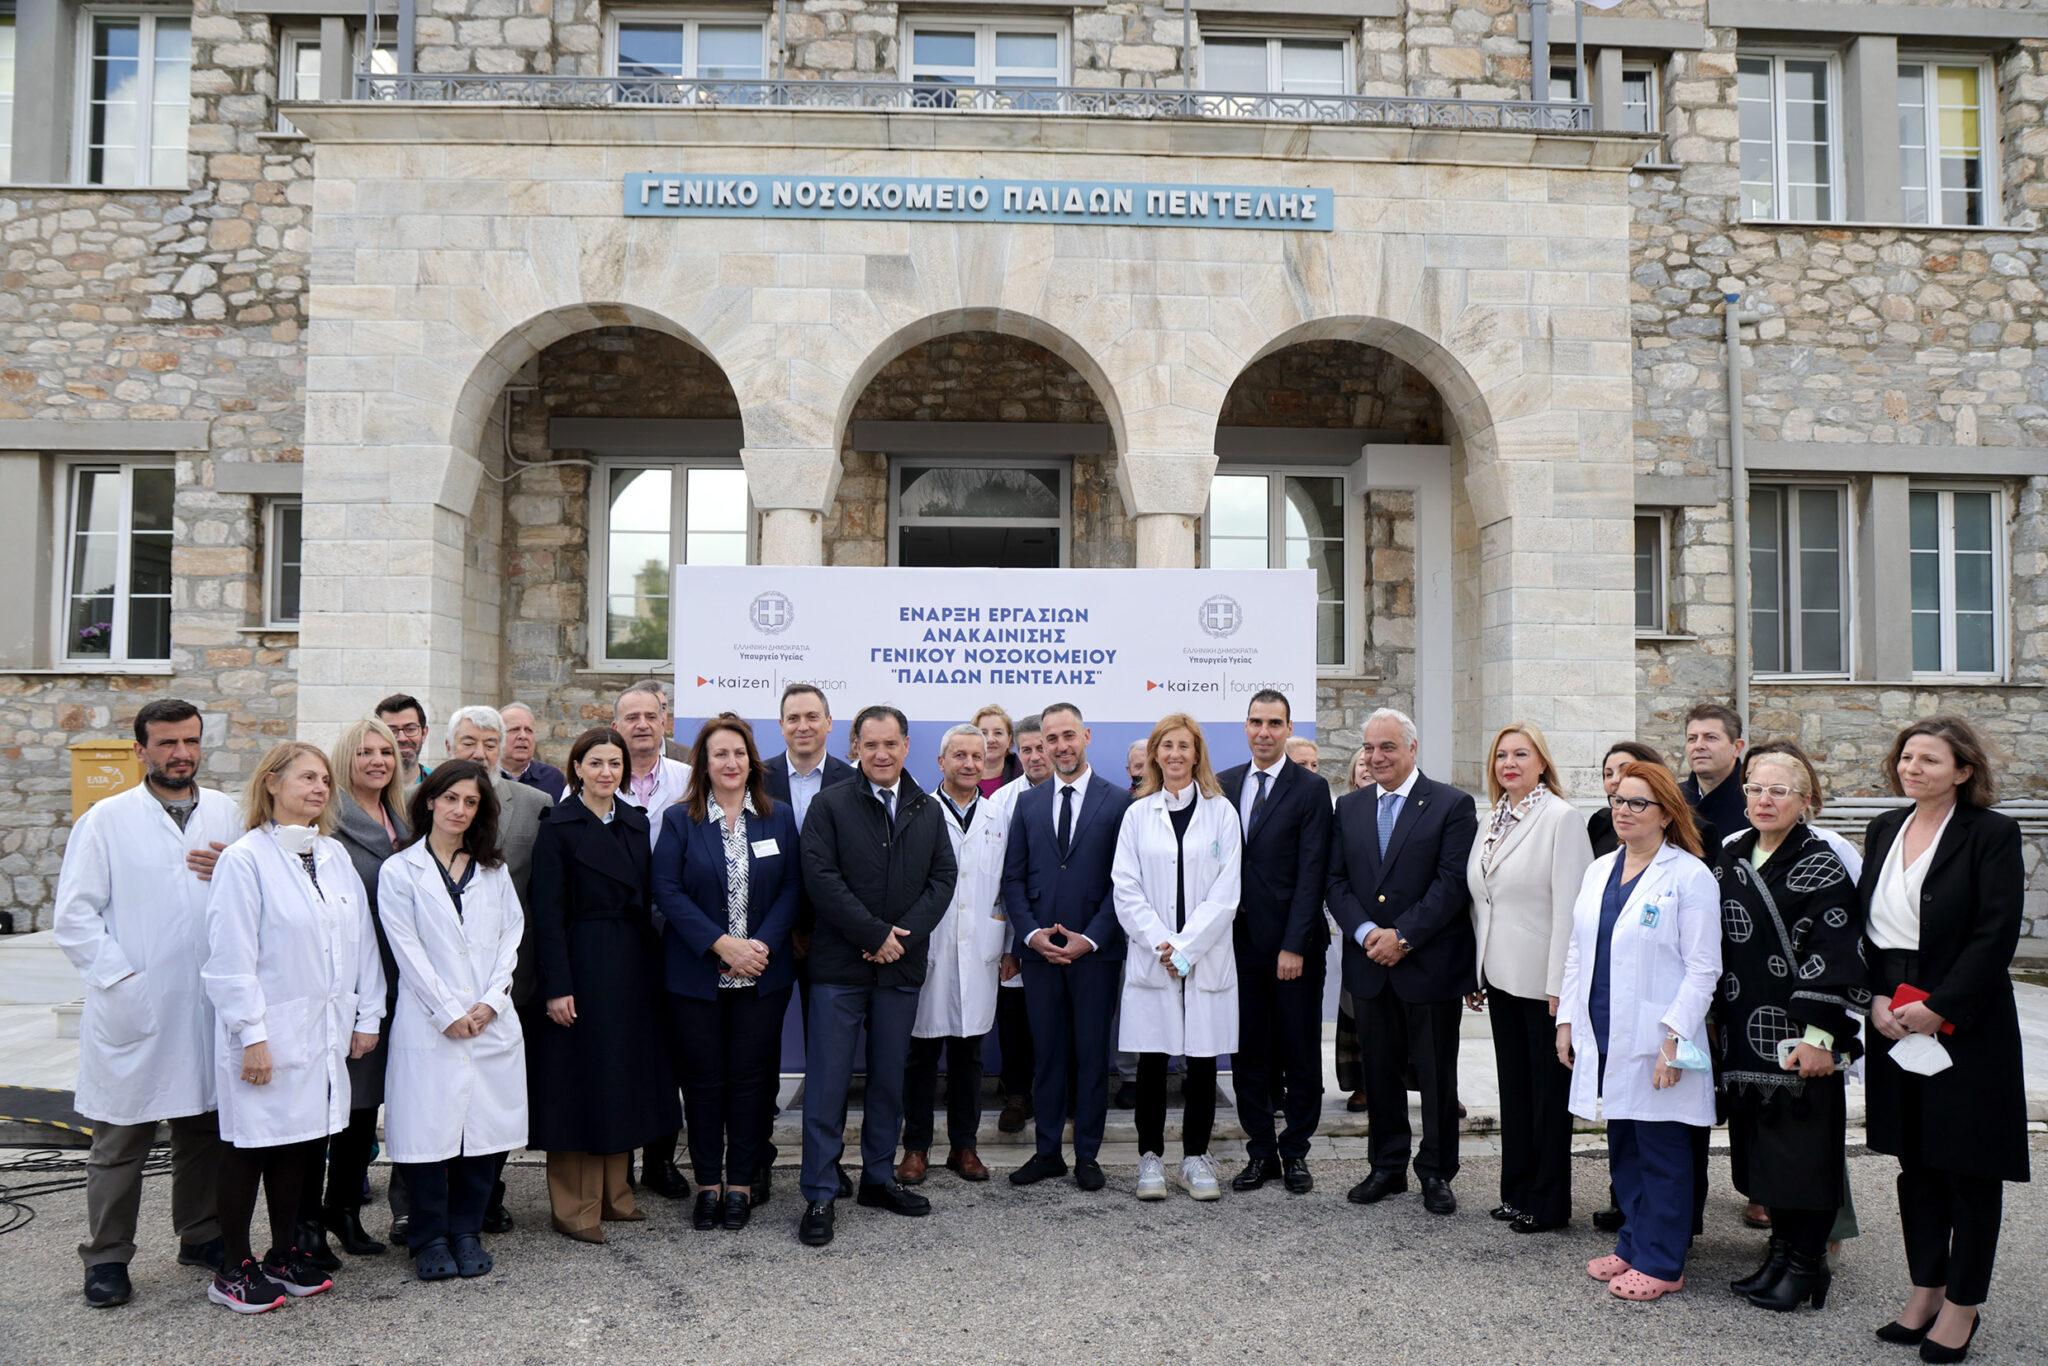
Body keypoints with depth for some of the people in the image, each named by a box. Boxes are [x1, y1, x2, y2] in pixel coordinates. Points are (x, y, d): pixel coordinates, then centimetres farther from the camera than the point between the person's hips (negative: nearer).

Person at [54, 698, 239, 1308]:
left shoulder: (229, 815, 9)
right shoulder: (107, 819, -2)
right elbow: (73, 916, -3)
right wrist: (119, 976, -11)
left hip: (209, 1006, 3)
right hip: (133, 1010, -3)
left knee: (205, 1130, 14)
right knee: (121, 1139, 6)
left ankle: (201, 1235, 30)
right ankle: (107, 1258, 19)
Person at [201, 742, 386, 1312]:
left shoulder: (335, 855, 9)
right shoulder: (245, 859, -9)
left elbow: (361, 939, 11)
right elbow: (232, 958, -12)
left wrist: (366, 1015, 8)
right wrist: (251, 1036, -14)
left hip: (325, 1030, 6)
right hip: (269, 1034, -6)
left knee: (302, 1142, 13)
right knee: (250, 1146, 4)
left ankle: (284, 1254, 27)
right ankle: (233, 1269, 18)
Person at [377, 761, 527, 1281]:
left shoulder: (493, 870, 14)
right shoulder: (399, 871, 2)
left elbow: (511, 935, 8)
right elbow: (408, 950, -4)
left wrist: (492, 1000, -6)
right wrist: (448, 1014, -9)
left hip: (492, 1020, 3)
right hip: (429, 1024, -3)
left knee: (485, 1128, 5)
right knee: (429, 1132, -2)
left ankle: (466, 1231, 20)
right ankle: (430, 1238, 15)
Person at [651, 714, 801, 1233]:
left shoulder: (779, 818, 6)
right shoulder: (680, 819, 1)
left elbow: (792, 887, 2)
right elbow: (667, 891, -6)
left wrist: (763, 944, -12)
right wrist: (721, 944, -15)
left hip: (763, 974, 1)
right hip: (696, 975, -1)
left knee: (750, 1077, 5)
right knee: (703, 1080, 6)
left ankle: (741, 1183, 18)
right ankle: (708, 1184, 19)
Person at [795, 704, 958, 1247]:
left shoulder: (928, 811, 10)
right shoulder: (831, 805, -2)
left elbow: (943, 879, 4)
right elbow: (820, 878, -11)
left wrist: (903, 937, -10)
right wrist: (876, 934, -14)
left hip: (901, 965, 4)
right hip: (839, 965, -4)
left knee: (889, 1077, 13)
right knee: (828, 1082, -1)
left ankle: (879, 1178, 27)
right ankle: (819, 1195, 7)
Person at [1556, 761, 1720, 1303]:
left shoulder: (1689, 876, -8)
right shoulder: (1599, 871, 12)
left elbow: (1702, 968, -11)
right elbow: (1577, 950, 16)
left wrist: (1673, 1037, -16)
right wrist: (1567, 1018, 11)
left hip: (1655, 1042, -6)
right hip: (1604, 1036, 6)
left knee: (1662, 1151, 3)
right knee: (1623, 1146, 15)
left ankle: (1661, 1263, 14)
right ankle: (1633, 1245, 28)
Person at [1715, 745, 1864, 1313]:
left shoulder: (1821, 867, -10)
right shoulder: (1729, 858, 10)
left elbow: (1834, 957, -15)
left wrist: (1818, 1035, -19)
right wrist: (1715, 1019, 15)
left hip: (1798, 1038, -6)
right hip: (1745, 1034, 6)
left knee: (1803, 1148, 1)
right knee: (1760, 1147, 13)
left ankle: (1806, 1264, 15)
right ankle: (1780, 1248, 26)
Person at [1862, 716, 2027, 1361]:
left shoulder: (1992, 834, -8)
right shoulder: (1884, 829, 8)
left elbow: (1996, 934, -14)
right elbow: (1863, 922, 9)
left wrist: (1937, 1008, -17)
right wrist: (1877, 999, -3)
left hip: (1966, 1024, -5)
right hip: (1894, 1024, 5)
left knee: (1969, 1167, 5)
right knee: (1915, 1160, 13)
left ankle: (1961, 1305, 17)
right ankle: (1925, 1291, 25)